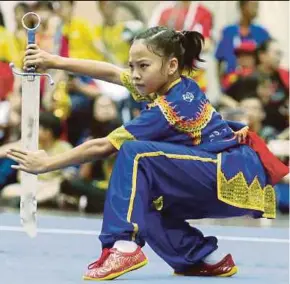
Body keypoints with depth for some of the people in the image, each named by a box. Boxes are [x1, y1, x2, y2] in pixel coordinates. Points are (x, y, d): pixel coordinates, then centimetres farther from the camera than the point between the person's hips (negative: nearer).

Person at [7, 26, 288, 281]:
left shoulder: (168, 110, -18)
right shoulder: (181, 86, 5)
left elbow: (102, 147, -14)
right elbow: (112, 72, 10)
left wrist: (46, 163, -7)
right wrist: (56, 61, 2)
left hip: (236, 180, -10)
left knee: (135, 154, -22)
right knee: (143, 202, 11)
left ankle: (124, 246, -27)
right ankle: (208, 258, 13)